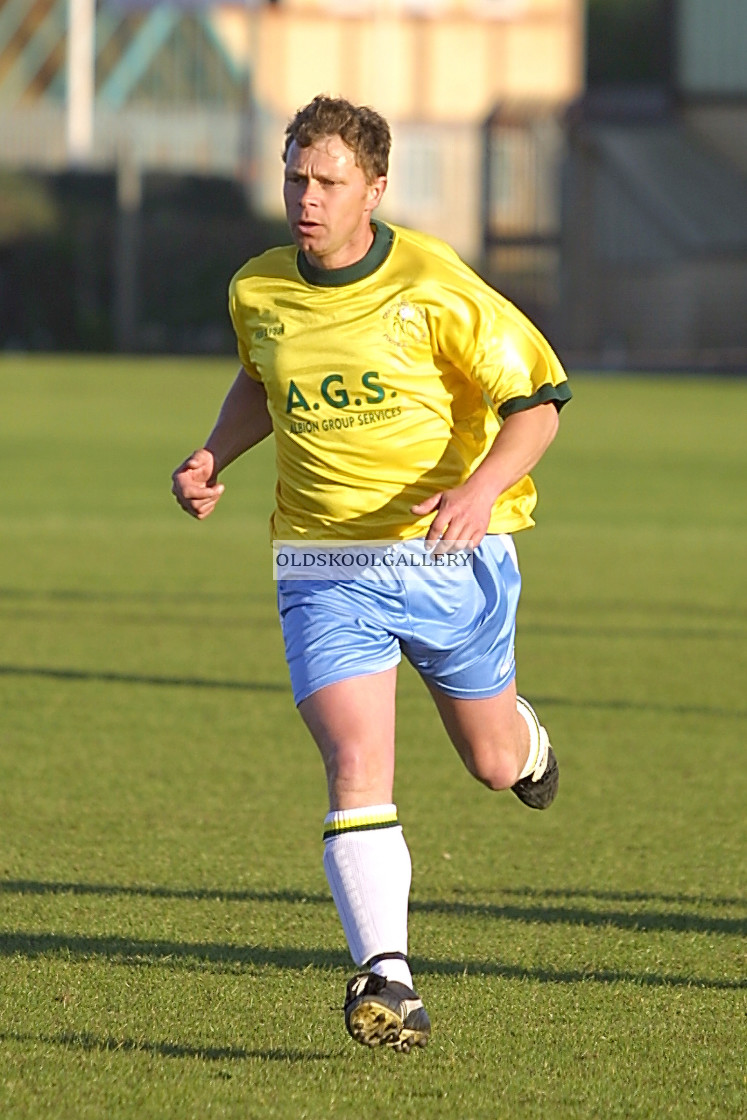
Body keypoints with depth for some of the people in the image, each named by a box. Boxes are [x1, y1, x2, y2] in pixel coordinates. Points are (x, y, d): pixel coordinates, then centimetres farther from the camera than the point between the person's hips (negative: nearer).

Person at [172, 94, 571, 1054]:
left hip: (451, 557, -1)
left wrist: (482, 487, -26)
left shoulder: (433, 287, -14)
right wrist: (216, 454, 4)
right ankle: (386, 983, -24)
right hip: (326, 568, 1)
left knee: (493, 763, 16)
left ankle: (522, 734, 56)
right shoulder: (257, 291, -1)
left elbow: (537, 397, -9)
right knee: (357, 768, -18)